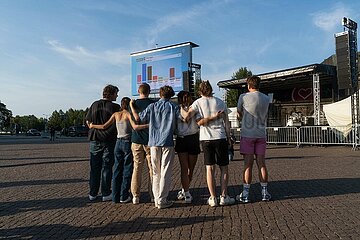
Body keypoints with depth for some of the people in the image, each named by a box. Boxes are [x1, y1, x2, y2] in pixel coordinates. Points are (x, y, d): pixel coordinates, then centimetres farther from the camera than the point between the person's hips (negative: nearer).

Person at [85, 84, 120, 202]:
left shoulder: (94, 105, 4)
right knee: (107, 167, 4)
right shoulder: (115, 107, -9)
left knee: (94, 167, 10)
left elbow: (88, 121, 7)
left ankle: (92, 193, 16)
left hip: (95, 139, 4)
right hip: (109, 140, -3)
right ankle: (105, 193, 9)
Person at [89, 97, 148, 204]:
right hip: (127, 143, -4)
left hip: (118, 143, 5)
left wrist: (93, 126, 19)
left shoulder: (116, 114, 7)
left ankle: (115, 197, 12)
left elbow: (104, 126, 3)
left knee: (117, 170, 9)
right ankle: (124, 196, 7)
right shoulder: (128, 114, -6)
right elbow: (135, 127, -21)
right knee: (127, 170, 4)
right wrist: (149, 125, -24)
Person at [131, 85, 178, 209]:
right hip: (167, 143, -3)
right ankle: (162, 200, 3)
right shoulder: (173, 107, 2)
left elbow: (139, 118, 6)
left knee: (156, 172, 12)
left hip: (154, 143, 3)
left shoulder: (152, 106, 7)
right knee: (165, 173, 2)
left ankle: (156, 199, 14)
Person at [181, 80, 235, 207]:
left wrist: (181, 109, 4)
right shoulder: (220, 102, 5)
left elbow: (186, 116, -13)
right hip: (220, 137, 0)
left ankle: (213, 198, 7)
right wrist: (228, 137, 12)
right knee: (223, 168, 9)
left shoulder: (198, 102, 0)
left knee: (210, 168, 5)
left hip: (206, 138, 0)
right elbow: (226, 122, 5)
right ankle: (224, 196, 11)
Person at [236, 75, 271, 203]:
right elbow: (265, 116, 13)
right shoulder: (266, 99, 5)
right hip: (261, 134, 4)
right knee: (261, 163, 9)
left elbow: (239, 113, 6)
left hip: (247, 135, -3)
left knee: (248, 164, -1)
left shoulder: (244, 97, -7)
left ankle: (245, 194, 5)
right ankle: (264, 192, 15)